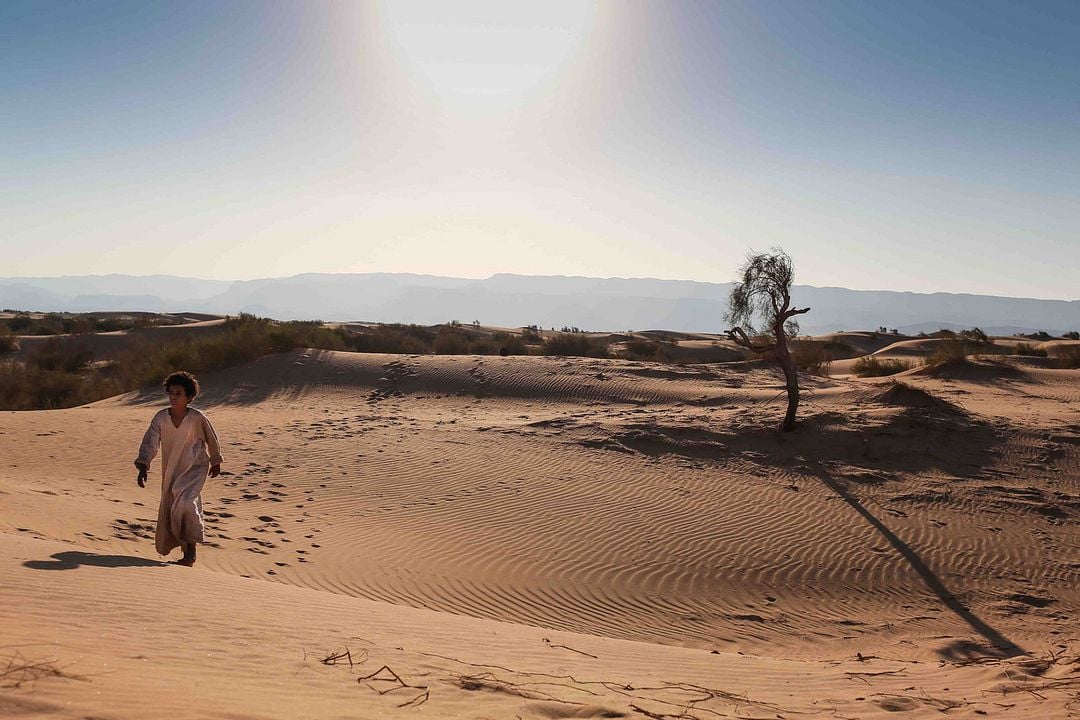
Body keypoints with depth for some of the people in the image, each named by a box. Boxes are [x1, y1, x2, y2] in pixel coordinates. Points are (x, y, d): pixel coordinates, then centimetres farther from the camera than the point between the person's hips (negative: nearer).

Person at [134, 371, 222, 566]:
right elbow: (150, 443, -15)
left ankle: (190, 552, -11)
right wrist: (143, 468, -29)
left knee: (185, 503, -24)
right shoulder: (161, 418, -10)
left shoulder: (197, 418, -15)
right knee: (168, 509, 10)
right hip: (171, 470, 4)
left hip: (195, 468, -4)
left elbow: (211, 439, 1)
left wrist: (216, 462, 14)